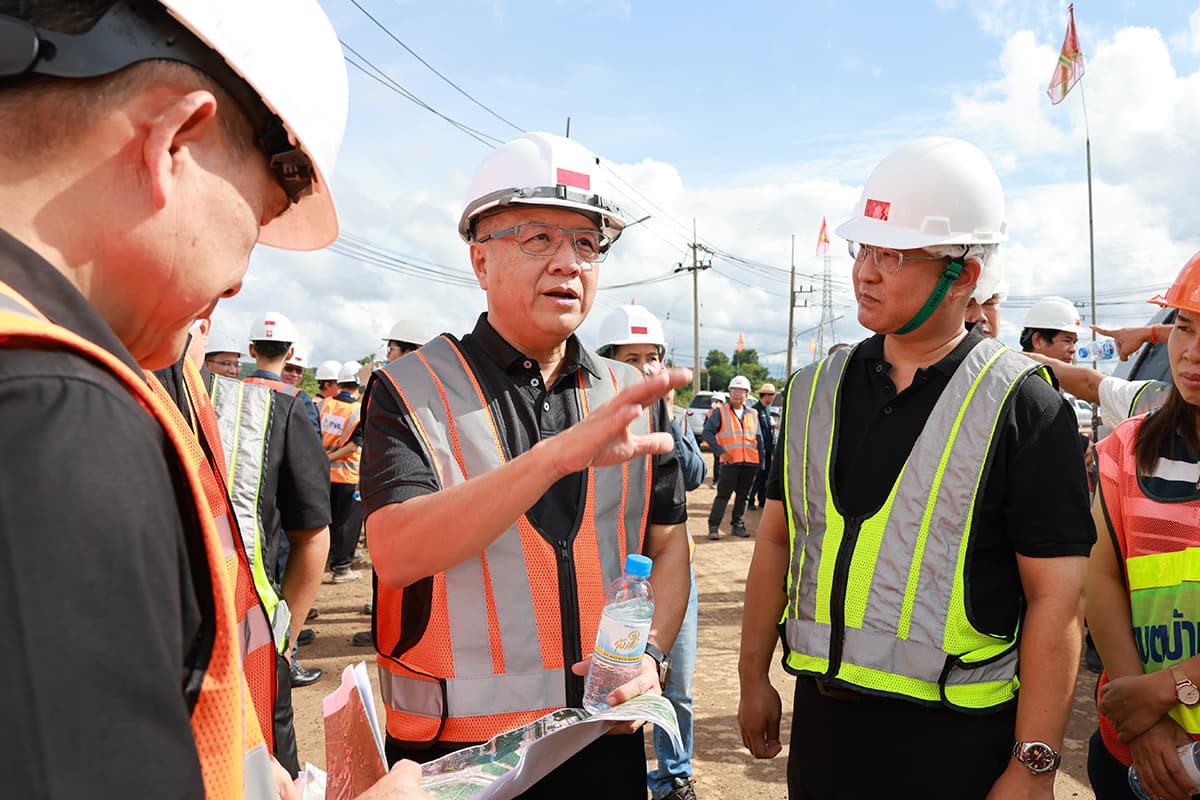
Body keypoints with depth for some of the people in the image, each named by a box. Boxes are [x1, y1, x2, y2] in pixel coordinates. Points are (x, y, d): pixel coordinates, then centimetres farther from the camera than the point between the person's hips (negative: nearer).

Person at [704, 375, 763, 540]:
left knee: (743, 495, 10)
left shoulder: (753, 414, 14)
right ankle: (713, 526, -1)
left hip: (750, 462, 4)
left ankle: (738, 524, 21)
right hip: (730, 461, -4)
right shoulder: (721, 411, 1)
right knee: (723, 494, -6)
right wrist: (720, 452, -12)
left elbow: (759, 438, 17)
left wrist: (760, 460, 10)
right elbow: (708, 432, -5)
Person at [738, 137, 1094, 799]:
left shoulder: (1022, 407, -9)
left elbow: (1056, 596, -11)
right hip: (820, 716, 4)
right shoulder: (815, 390, 4)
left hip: (955, 742, -4)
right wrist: (753, 676, 10)